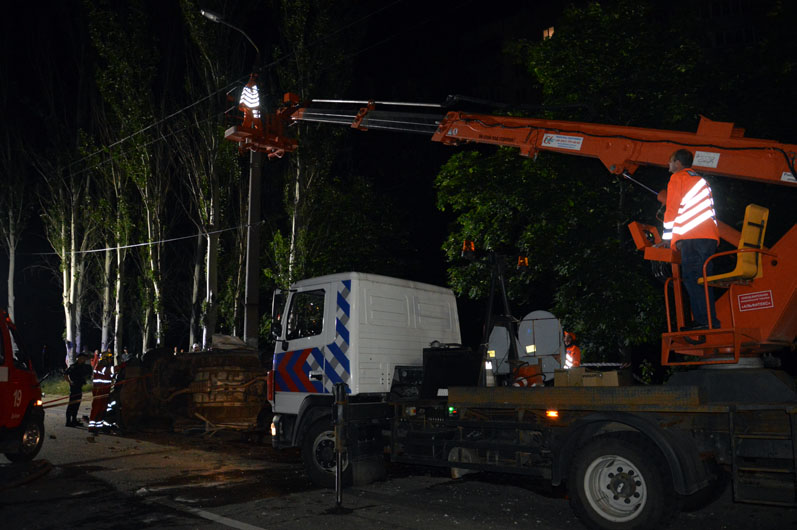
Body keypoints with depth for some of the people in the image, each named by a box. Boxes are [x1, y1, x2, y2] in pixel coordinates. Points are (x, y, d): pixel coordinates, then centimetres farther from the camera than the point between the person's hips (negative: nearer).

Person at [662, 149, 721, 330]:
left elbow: (672, 209, -1)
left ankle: (703, 319, -19)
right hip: (710, 236, 8)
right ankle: (711, 320, 4)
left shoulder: (677, 178, 5)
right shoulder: (701, 180, 29)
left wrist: (667, 238, 2)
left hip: (692, 237, -8)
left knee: (691, 278, -12)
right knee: (703, 279, 7)